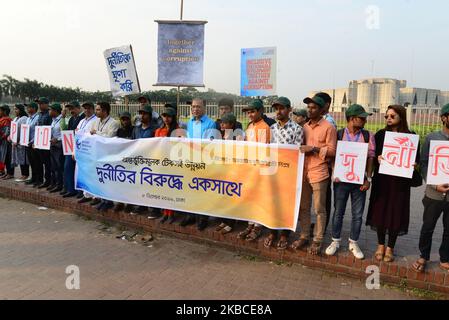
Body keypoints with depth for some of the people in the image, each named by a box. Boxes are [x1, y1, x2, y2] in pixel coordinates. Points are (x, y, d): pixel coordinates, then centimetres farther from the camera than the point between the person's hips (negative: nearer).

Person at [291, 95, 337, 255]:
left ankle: (317, 240, 13)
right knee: (303, 207, 12)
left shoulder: (328, 127, -5)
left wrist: (314, 149, -16)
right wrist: (302, 150, 4)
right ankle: (304, 236, 24)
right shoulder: (305, 127, 14)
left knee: (319, 209, 3)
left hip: (319, 173, -6)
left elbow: (332, 151, -8)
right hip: (303, 172, 6)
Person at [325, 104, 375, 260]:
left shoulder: (368, 136, 1)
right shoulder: (339, 134, -2)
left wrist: (368, 179, -5)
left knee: (358, 214, 10)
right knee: (338, 212, 10)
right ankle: (335, 241, 26)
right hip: (341, 180, -1)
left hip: (359, 181, 1)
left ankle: (353, 243, 27)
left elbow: (371, 157, 1)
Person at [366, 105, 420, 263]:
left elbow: (416, 159, 4)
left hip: (400, 182, -1)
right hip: (381, 179, 1)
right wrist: (377, 158, -15)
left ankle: (390, 248, 20)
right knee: (380, 211, 6)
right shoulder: (380, 134, 4)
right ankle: (381, 245, 22)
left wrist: (413, 165, -16)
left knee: (395, 213, 4)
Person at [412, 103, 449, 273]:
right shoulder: (432, 137, -2)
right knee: (428, 227, 9)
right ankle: (423, 257, 27)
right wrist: (435, 185, -15)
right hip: (434, 193, -2)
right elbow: (424, 164, -3)